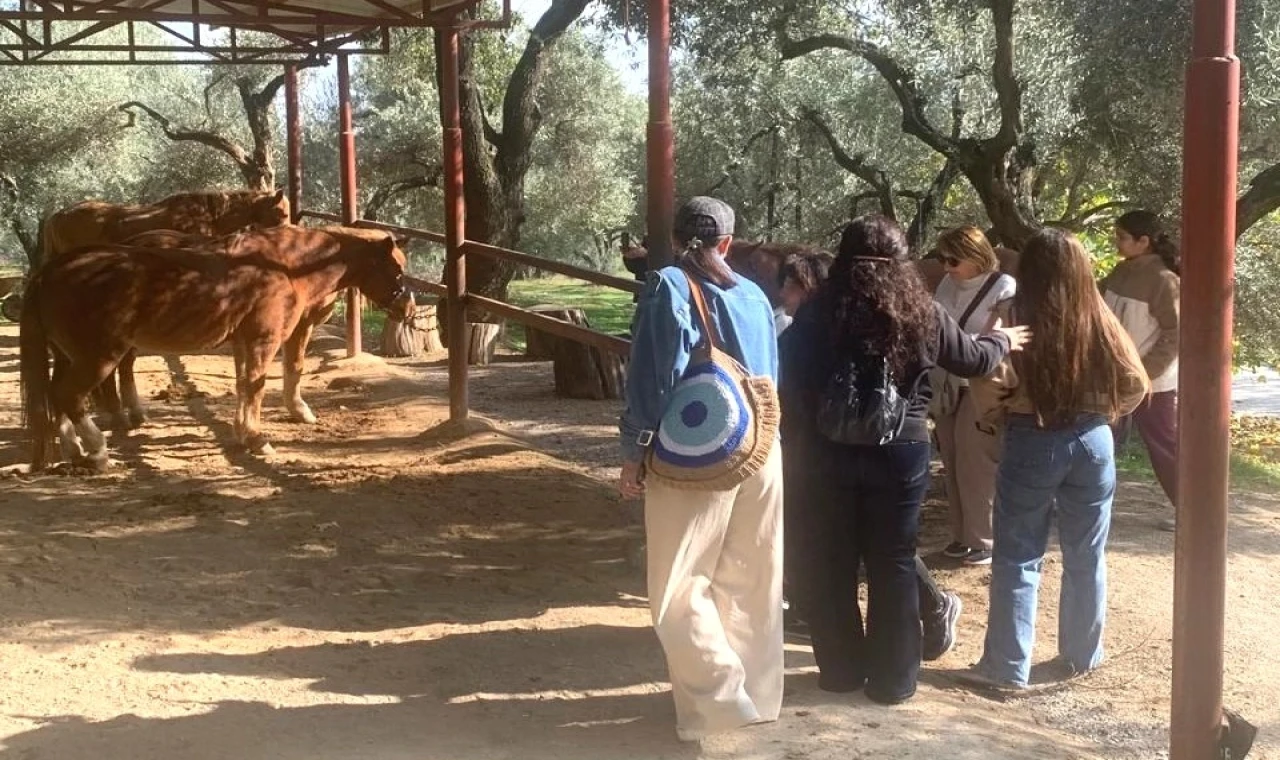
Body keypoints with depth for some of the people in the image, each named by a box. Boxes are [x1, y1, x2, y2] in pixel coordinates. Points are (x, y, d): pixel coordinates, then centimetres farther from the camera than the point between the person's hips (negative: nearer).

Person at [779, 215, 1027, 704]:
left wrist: (799, 442, 8)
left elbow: (789, 380, -5)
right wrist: (1003, 341, 29)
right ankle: (893, 678, 18)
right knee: (893, 564, 11)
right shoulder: (921, 313, -5)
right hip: (901, 452, 1)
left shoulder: (817, 314, -7)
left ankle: (841, 669, 22)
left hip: (830, 452, 0)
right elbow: (973, 361, 9)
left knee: (831, 564, 13)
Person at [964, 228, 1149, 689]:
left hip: (1031, 445, -3)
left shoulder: (1015, 323, -13)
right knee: (1086, 558, 16)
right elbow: (1136, 385, 2)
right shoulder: (1100, 323, -3)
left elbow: (988, 388, -21)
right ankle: (1083, 656, 28)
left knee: (1017, 559, 5)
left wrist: (997, 416, -1)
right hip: (1091, 442, 3)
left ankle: (1007, 666, 8)